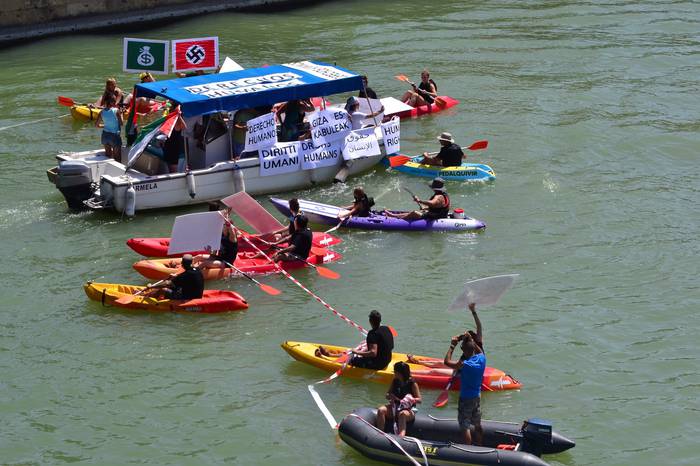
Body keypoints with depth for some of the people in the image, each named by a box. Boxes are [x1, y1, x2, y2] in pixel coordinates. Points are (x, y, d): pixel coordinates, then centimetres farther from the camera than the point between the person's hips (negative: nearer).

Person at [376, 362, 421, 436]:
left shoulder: (412, 383, -6)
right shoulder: (395, 382, 8)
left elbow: (419, 399, -6)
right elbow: (388, 394, 16)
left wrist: (411, 400, -26)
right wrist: (389, 396, -8)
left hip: (408, 409, -5)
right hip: (395, 407, 5)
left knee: (402, 414, -41)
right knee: (381, 410, -23)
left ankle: (401, 436, -61)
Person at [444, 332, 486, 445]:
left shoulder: (464, 364, -27)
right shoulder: (481, 359, -9)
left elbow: (447, 362, -22)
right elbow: (479, 351, 16)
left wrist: (452, 346, -15)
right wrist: (471, 341, 12)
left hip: (466, 399, -7)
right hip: (477, 397, 7)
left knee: (465, 427, 1)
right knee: (477, 425, 19)